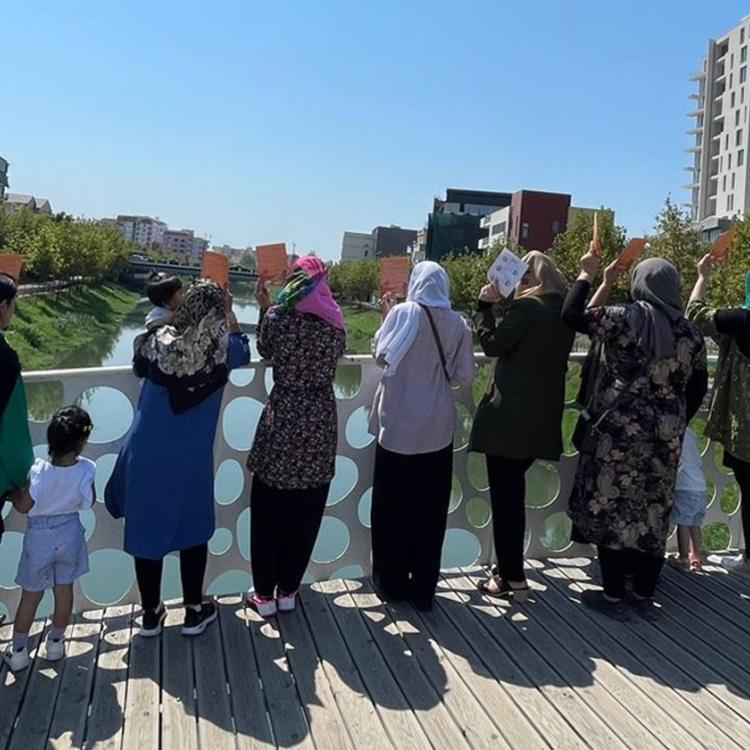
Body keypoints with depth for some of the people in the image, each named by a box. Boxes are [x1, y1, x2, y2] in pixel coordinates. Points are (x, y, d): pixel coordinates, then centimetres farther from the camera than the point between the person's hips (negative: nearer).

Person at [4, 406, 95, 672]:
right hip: (69, 532, 1)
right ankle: (56, 642, 32)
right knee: (64, 590, 18)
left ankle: (18, 649, 26)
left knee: (31, 595, 15)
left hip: (40, 536, -1)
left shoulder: (39, 471, -26)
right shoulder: (86, 470, -21)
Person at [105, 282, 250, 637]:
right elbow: (243, 349, 14)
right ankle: (194, 612, 27)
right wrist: (228, 312, 22)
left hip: (146, 455, 1)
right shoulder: (222, 350, -10)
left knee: (147, 531, 13)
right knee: (193, 531, 17)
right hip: (191, 459, -1)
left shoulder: (159, 341, -7)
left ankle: (151, 615, 28)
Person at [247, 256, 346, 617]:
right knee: (306, 513, 12)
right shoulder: (336, 322, 1)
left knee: (270, 510, 10)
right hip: (321, 420, 3)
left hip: (283, 419, -3)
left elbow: (265, 351, 8)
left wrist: (264, 307, 16)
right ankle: (288, 590, 23)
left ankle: (265, 593, 19)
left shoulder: (280, 316, -9)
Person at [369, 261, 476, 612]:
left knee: (392, 506, 12)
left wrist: (387, 316, 10)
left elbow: (380, 355, -1)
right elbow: (466, 376, 2)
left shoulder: (403, 313, -8)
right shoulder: (458, 324, -1)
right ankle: (423, 589, 18)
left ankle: (392, 582, 22)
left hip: (399, 424, -2)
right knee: (430, 510, 11)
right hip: (437, 426, 2)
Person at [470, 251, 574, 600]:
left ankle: (512, 578, 6)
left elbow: (492, 344, -10)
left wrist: (485, 306, -1)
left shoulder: (525, 307, -13)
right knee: (514, 494, 18)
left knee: (504, 496, 1)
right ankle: (510, 568, 26)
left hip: (509, 416, -8)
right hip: (541, 418, 8)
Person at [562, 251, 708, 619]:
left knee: (612, 509, 4)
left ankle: (613, 595, 10)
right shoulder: (690, 332, 6)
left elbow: (573, 316, -10)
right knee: (653, 514, 12)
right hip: (665, 437, 5)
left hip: (620, 431, -5)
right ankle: (644, 594, 21)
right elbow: (697, 389, 12)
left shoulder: (628, 317, -10)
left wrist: (586, 275, 2)